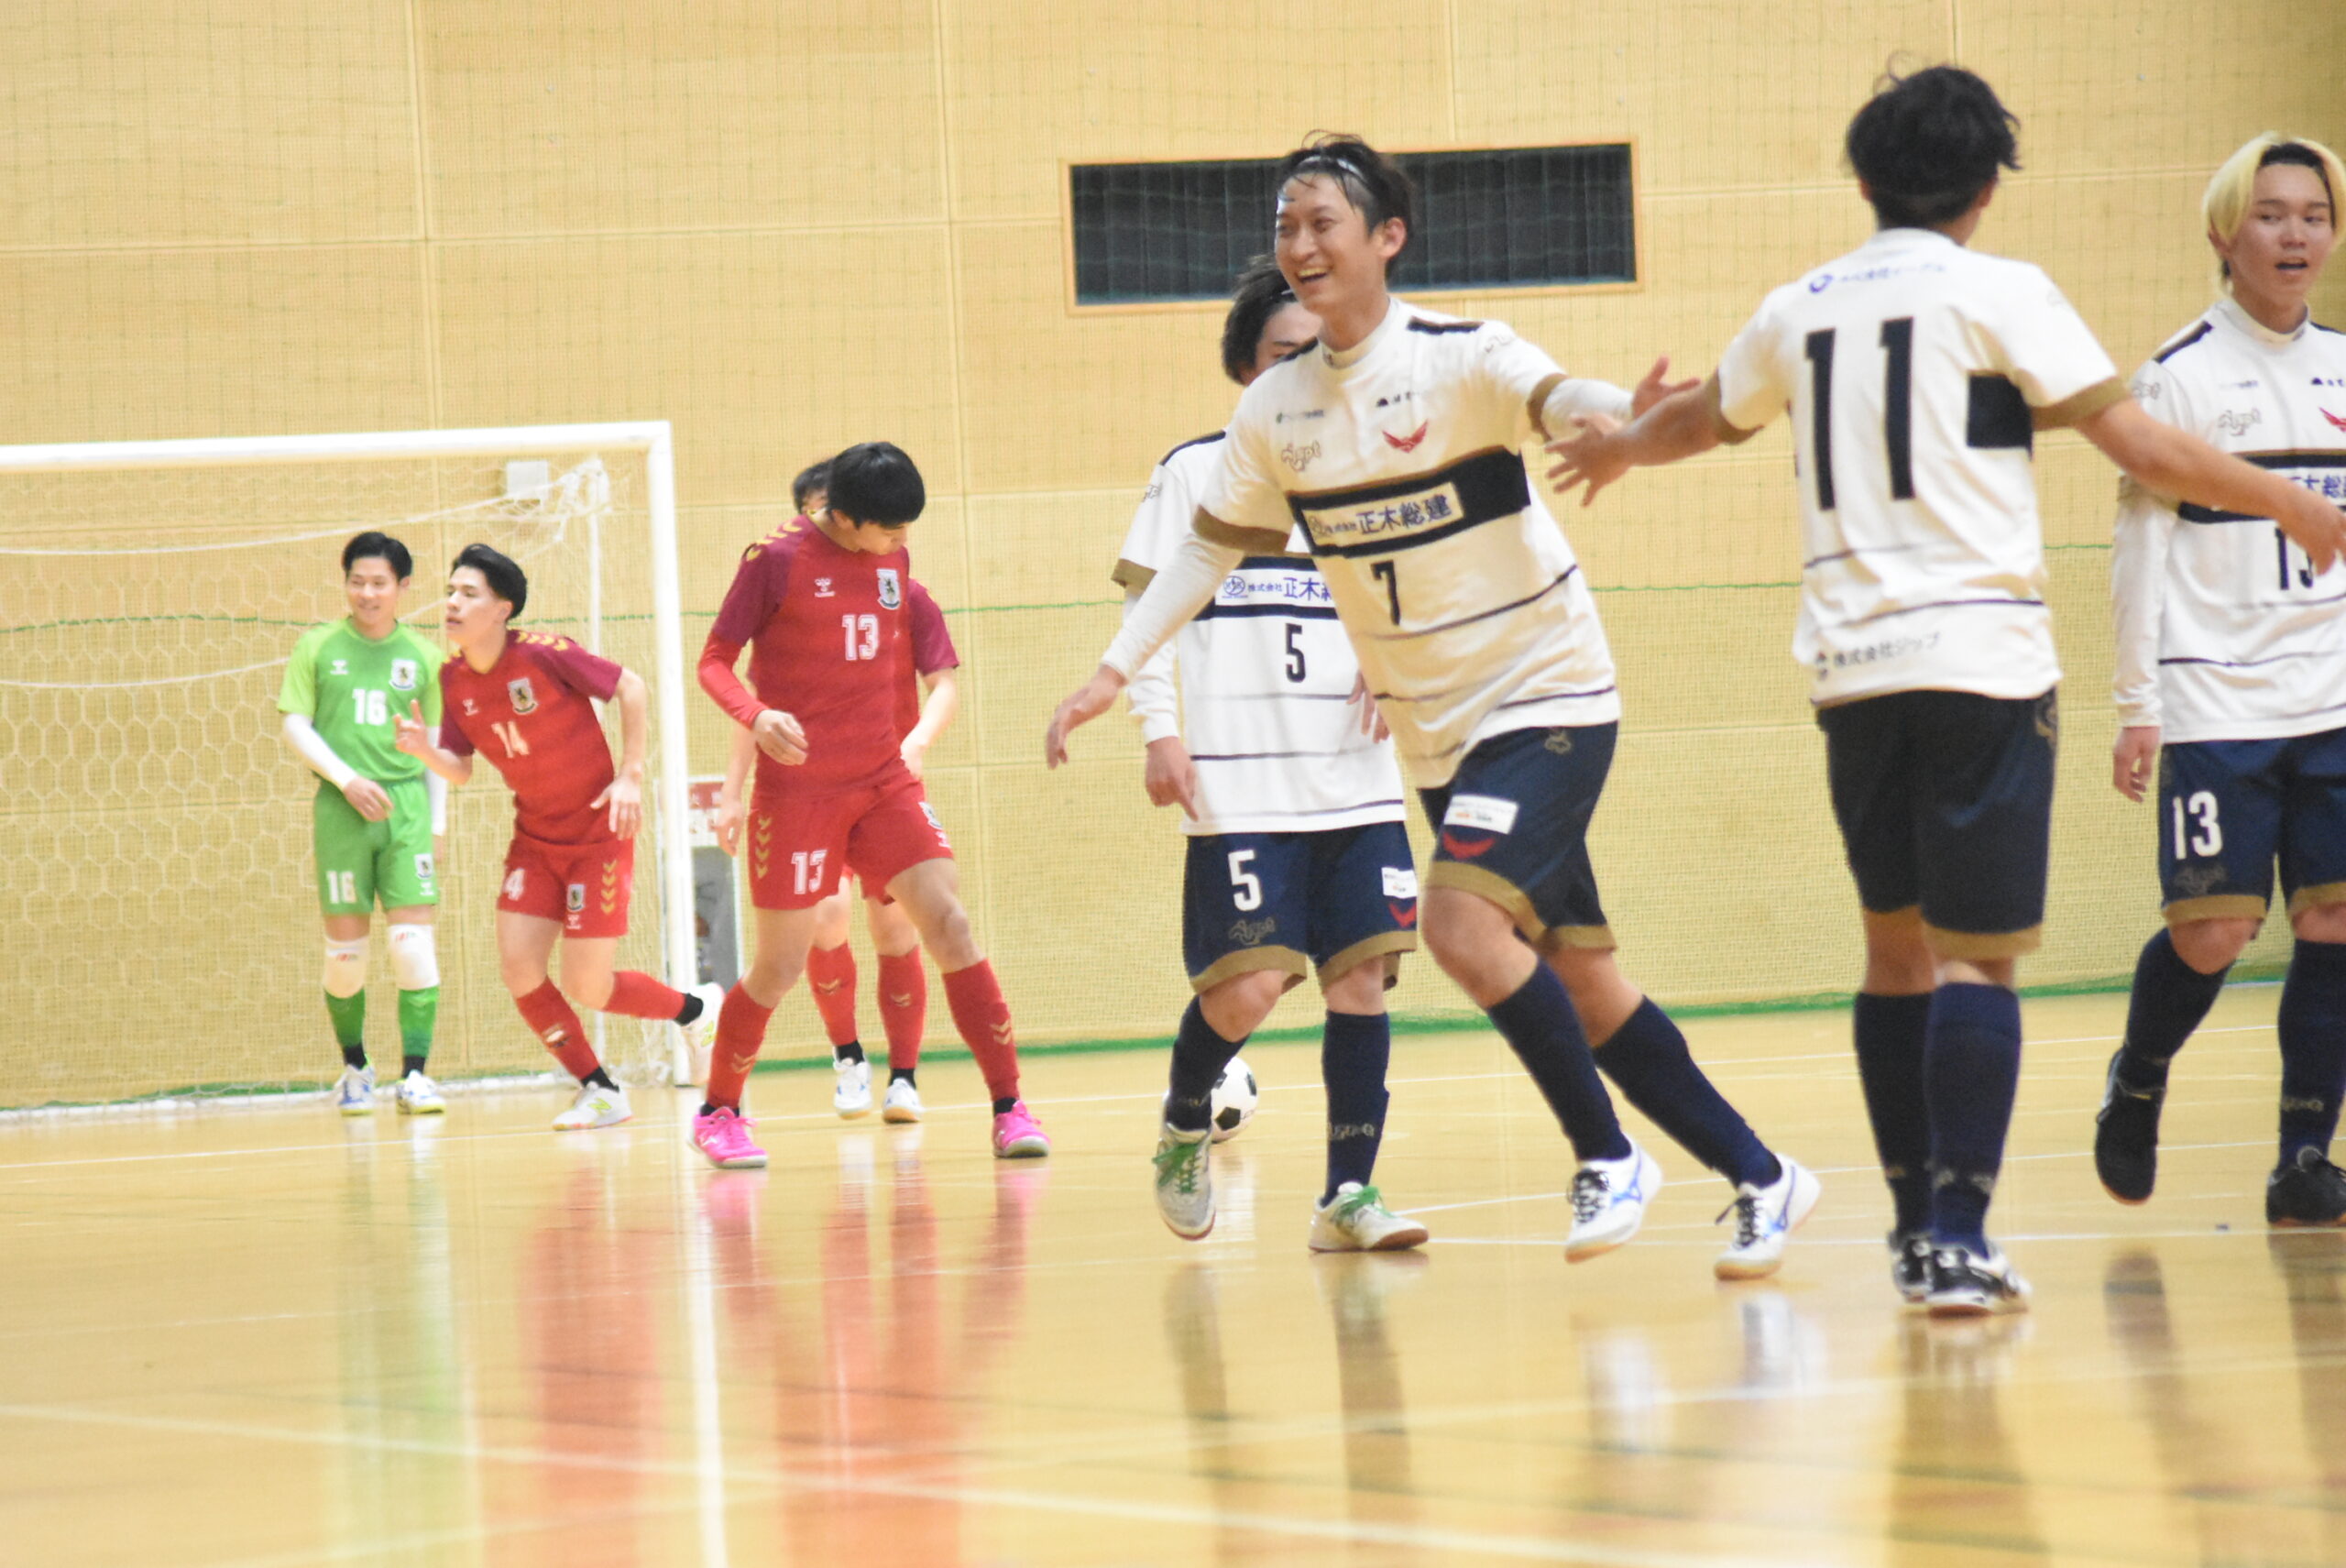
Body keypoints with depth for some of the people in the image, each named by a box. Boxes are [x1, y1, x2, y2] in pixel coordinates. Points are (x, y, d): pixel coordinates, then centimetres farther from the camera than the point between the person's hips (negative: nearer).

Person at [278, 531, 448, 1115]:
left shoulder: (421, 656, 10)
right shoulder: (317, 647, 6)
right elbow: (295, 726, 3)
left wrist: (436, 822, 11)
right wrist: (347, 780, -10)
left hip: (407, 805, 1)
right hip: (341, 808, -1)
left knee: (414, 939, -10)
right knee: (345, 946, 2)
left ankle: (414, 1075, -9)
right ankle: (354, 1070, 18)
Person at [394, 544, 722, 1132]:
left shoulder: (543, 654, -20)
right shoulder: (454, 679, -3)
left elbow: (631, 687, -11)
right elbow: (461, 769, 5)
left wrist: (631, 775, -14)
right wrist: (426, 751, -17)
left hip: (598, 834, -6)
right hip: (534, 838, 6)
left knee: (587, 988, -8)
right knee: (518, 967, -5)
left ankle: (696, 1008, 22)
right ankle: (600, 1093, 12)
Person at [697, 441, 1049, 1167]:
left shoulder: (892, 562, 8)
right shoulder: (777, 560, -8)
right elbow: (714, 662, -6)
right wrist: (756, 717, -25)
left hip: (883, 780, 4)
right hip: (798, 790, -4)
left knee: (950, 923, -10)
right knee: (780, 965, 0)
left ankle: (1010, 1109, -8)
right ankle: (718, 1113, 22)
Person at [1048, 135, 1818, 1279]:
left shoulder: (1460, 359, -15)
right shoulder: (1276, 408, 3)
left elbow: (1553, 398, -34)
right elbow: (1210, 545, 13)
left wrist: (1623, 415, -57)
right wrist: (1113, 673, 7)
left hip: (1545, 698, -6)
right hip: (1433, 735, 6)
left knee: (1463, 923, -24)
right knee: (1577, 978, 8)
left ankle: (1608, 1160, -8)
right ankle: (1757, 1175, 19)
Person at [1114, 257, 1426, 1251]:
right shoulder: (1196, 472, 4)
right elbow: (1147, 607, 2)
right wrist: (1161, 732, -8)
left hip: (1355, 780, 4)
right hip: (1238, 786, -4)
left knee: (1362, 975, -4)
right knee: (1246, 987, -11)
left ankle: (1347, 1195, 3)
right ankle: (1184, 1127, 19)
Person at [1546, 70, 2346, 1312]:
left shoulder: (1800, 310, 13)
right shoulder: (1996, 293, -3)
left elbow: (1700, 418, 34)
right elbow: (2145, 451, -7)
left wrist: (1616, 446, 56)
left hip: (1850, 669, 5)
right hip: (1980, 658, -5)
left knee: (1898, 946, 16)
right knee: (1978, 954, -6)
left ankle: (1918, 1222, 20)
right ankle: (1957, 1239, -15)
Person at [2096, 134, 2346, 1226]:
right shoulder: (2180, 378, -3)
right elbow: (2142, 546, -3)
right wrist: (2138, 705, -6)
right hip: (2218, 708, -4)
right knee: (2210, 935, -6)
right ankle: (2135, 1089, 23)